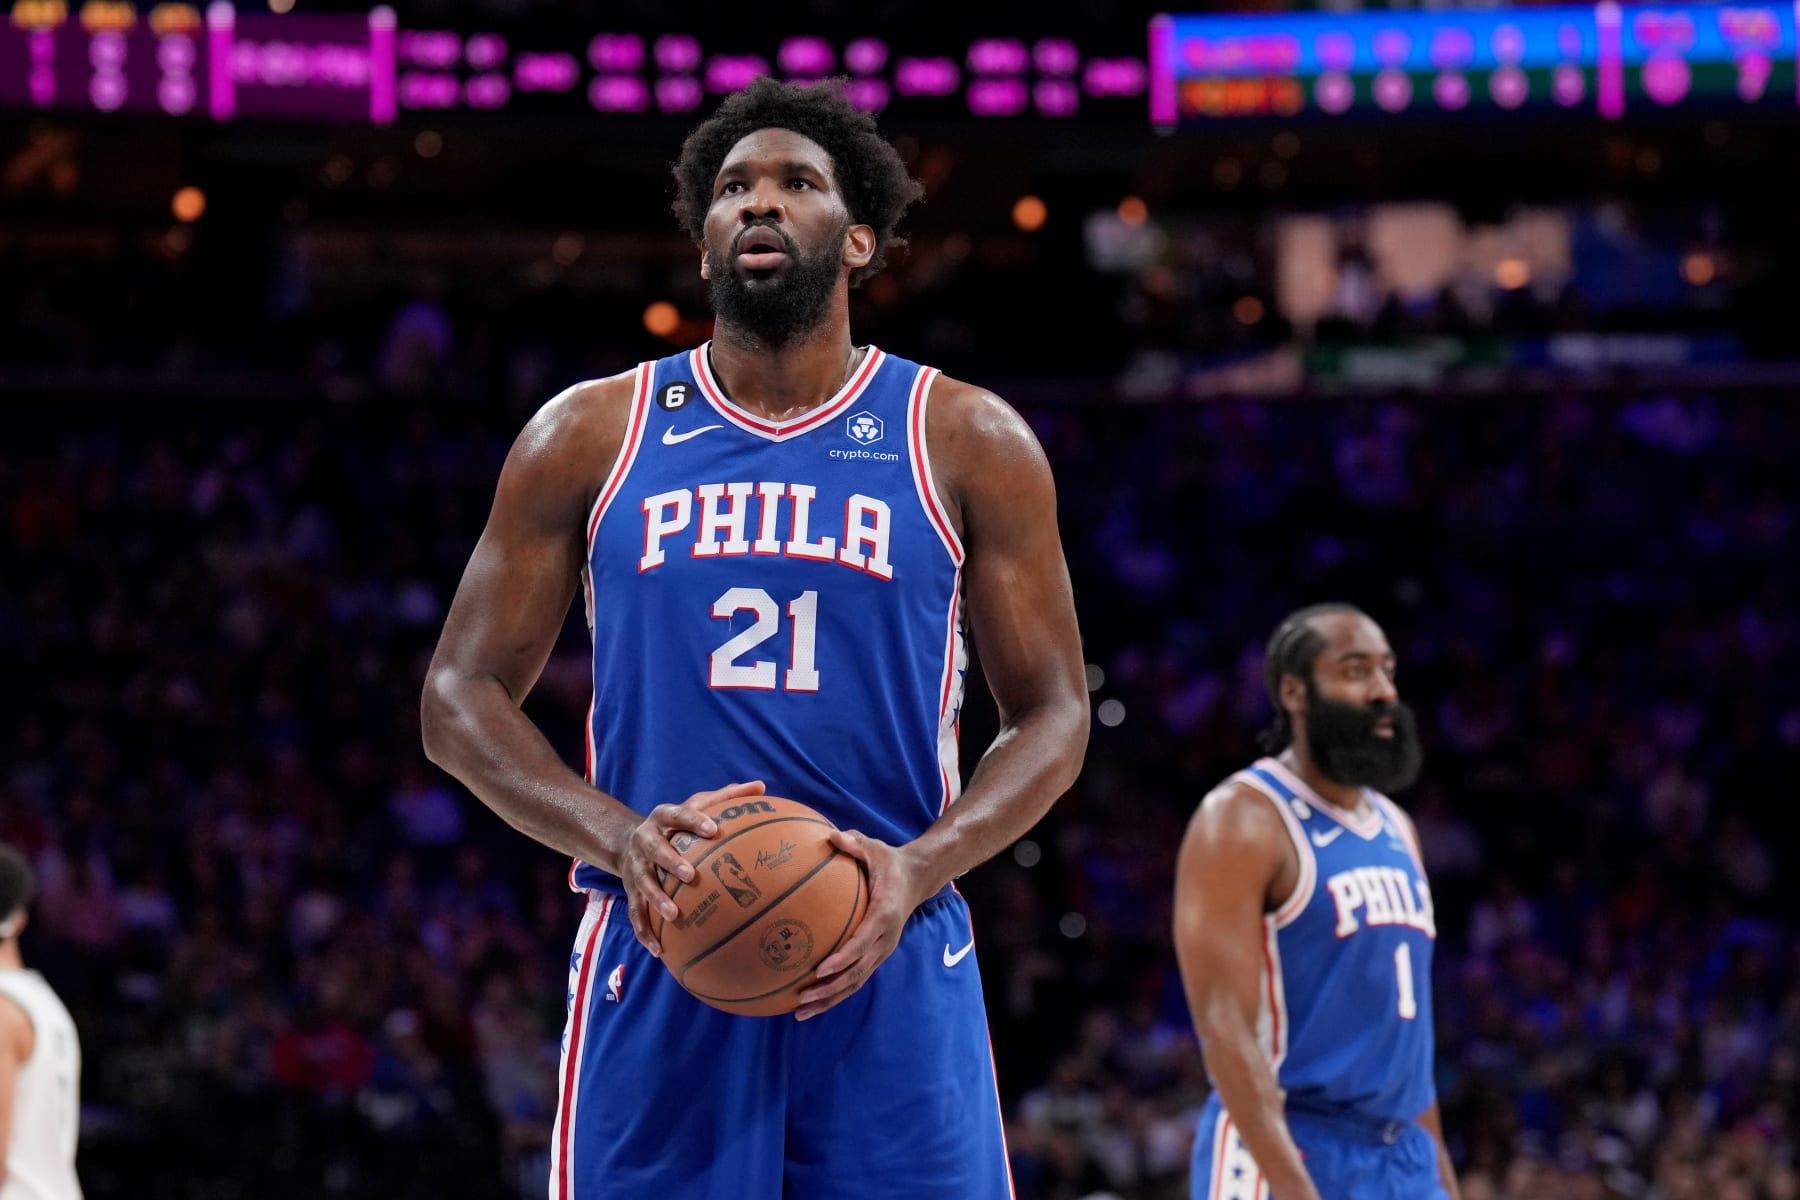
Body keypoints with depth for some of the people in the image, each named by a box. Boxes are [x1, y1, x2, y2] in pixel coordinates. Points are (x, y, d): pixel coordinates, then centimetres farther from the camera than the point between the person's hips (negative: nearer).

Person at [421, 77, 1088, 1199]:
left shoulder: (969, 443, 6)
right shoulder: (591, 435, 8)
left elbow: (1053, 714, 7)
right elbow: (462, 698, 7)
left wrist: (920, 867, -12)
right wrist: (617, 837, -12)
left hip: (891, 974, 0)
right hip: (657, 969, 1)